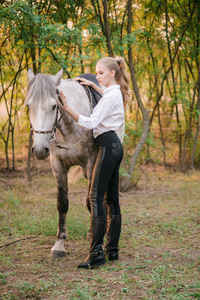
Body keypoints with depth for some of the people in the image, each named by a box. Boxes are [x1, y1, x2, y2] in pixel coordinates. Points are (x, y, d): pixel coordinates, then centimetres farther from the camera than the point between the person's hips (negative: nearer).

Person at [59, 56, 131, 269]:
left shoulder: (110, 96, -13)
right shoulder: (117, 93, 15)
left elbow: (91, 123, -20)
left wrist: (68, 109, -25)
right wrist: (92, 85, 32)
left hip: (108, 146, -10)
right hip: (115, 146, 10)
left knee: (96, 197, -13)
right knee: (112, 198, 10)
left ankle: (96, 253, -19)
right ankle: (112, 249, 14)